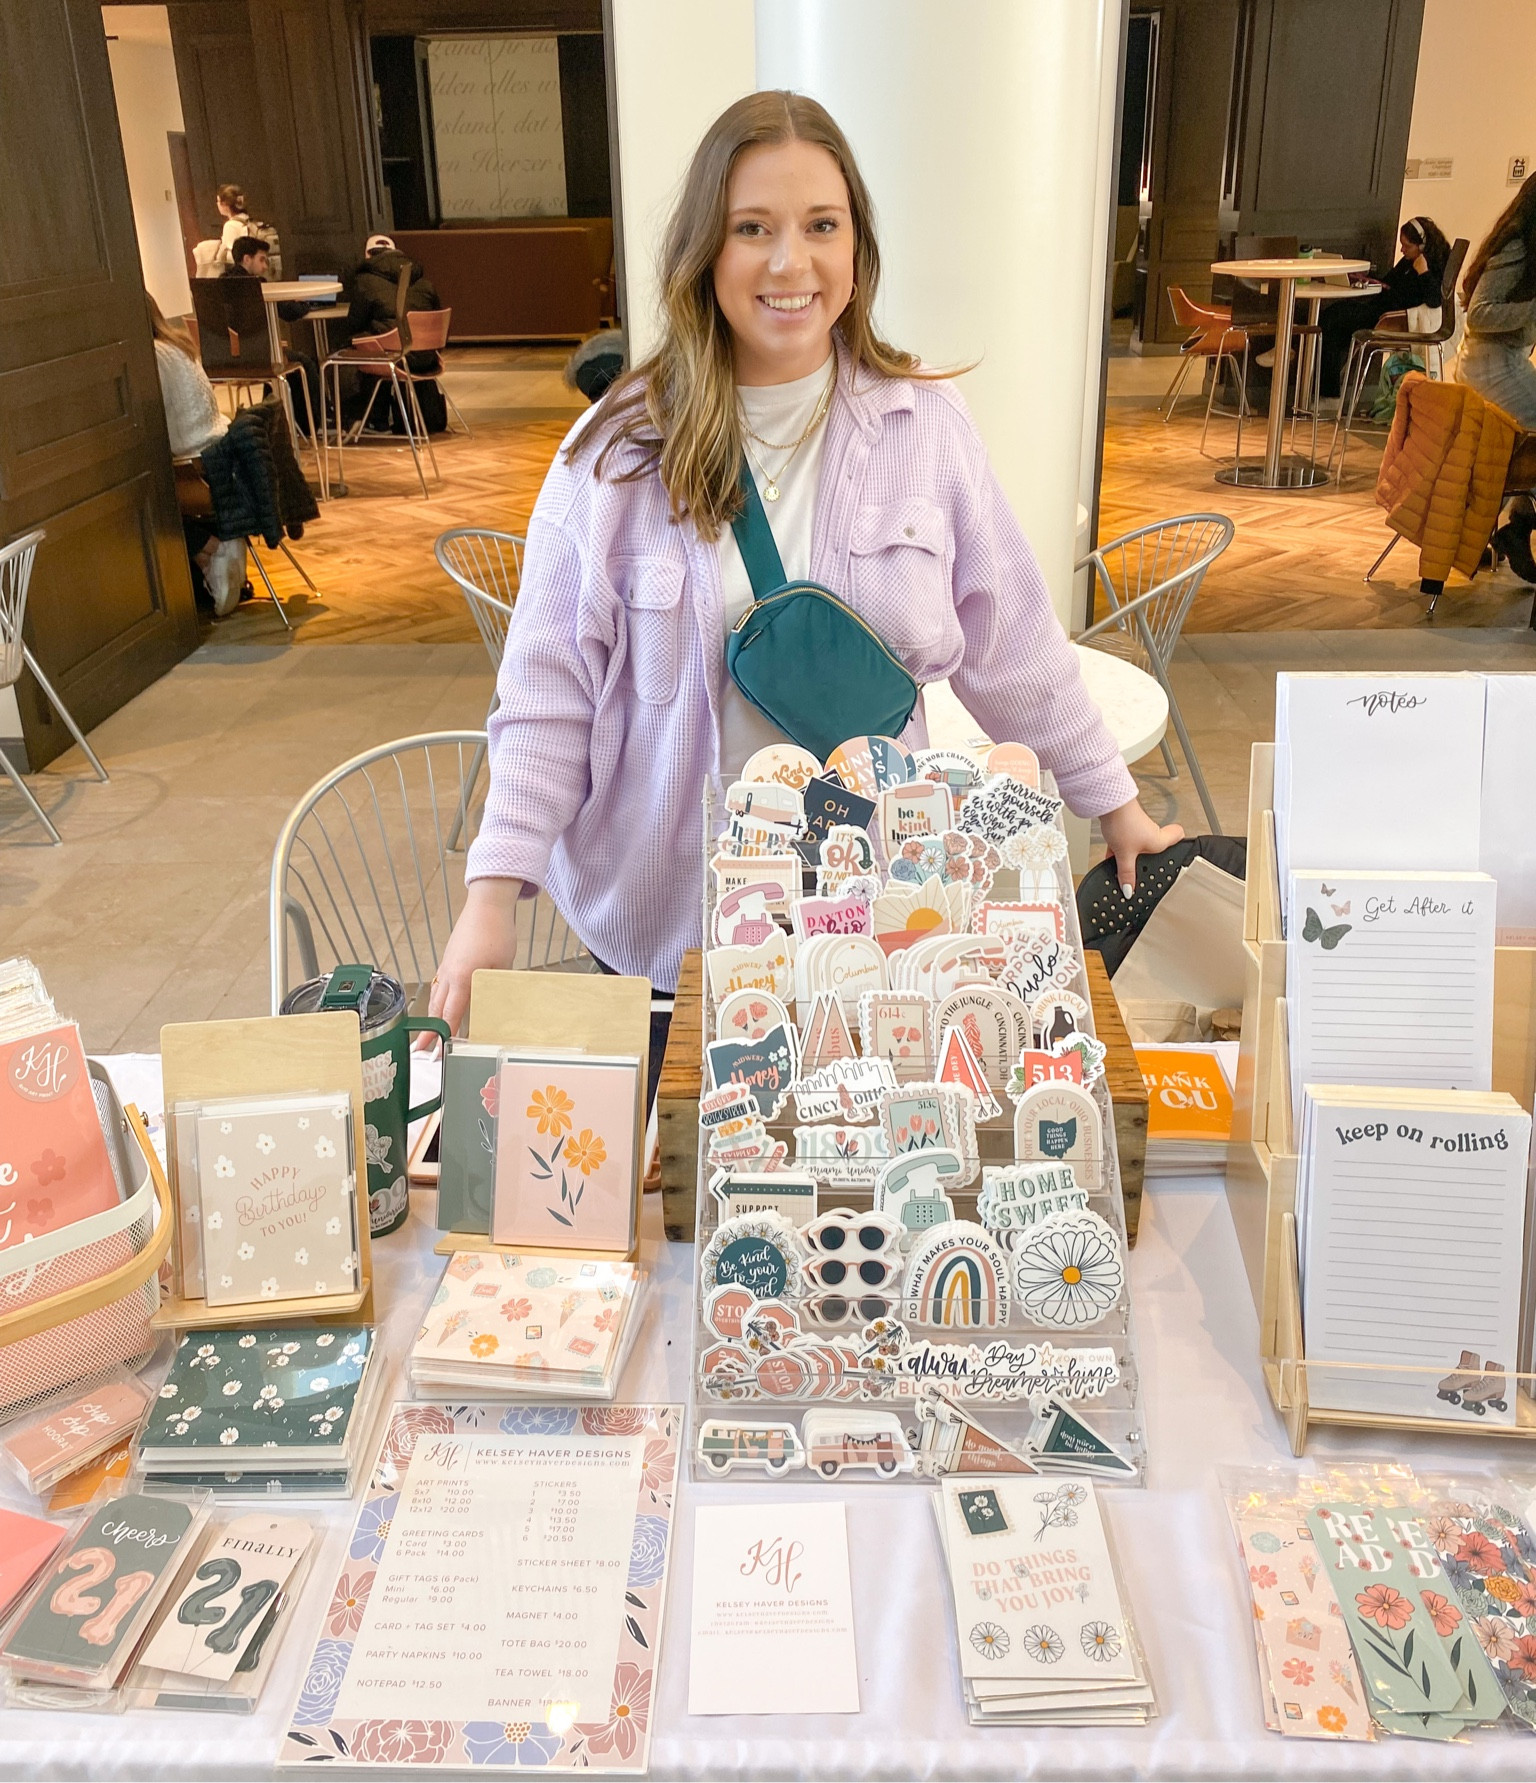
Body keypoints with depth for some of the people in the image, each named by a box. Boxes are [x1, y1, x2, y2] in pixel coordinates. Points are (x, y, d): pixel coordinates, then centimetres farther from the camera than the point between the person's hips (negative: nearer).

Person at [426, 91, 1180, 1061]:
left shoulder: (926, 424, -4)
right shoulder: (618, 449, -8)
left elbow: (1015, 651, 3)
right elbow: (550, 689, -7)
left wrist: (1119, 809, 6)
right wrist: (494, 896, -15)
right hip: (664, 915, 0)